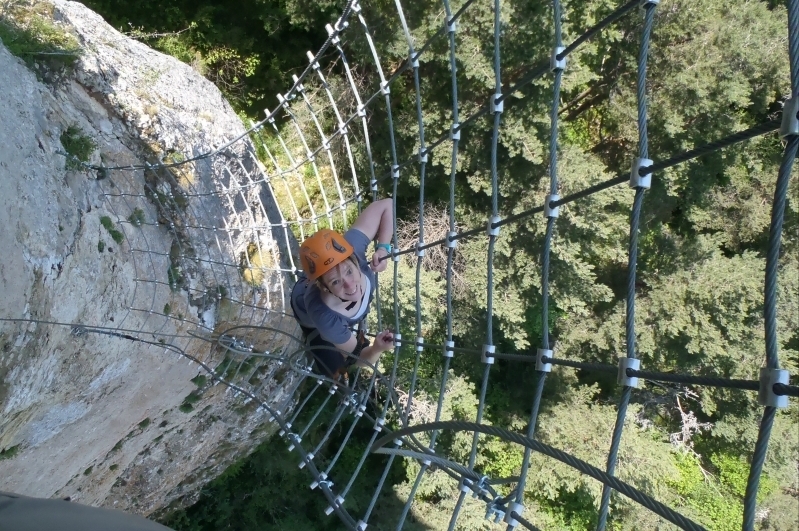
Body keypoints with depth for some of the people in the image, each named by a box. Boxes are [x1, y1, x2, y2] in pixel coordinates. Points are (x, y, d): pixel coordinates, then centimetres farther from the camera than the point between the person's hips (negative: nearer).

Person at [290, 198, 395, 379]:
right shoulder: (325, 317, -51)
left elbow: (386, 205, -30)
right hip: (315, 321, -3)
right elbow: (360, 358, -31)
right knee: (334, 370, 5)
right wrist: (377, 349, -52)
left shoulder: (350, 248, -45)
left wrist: (383, 248, -40)